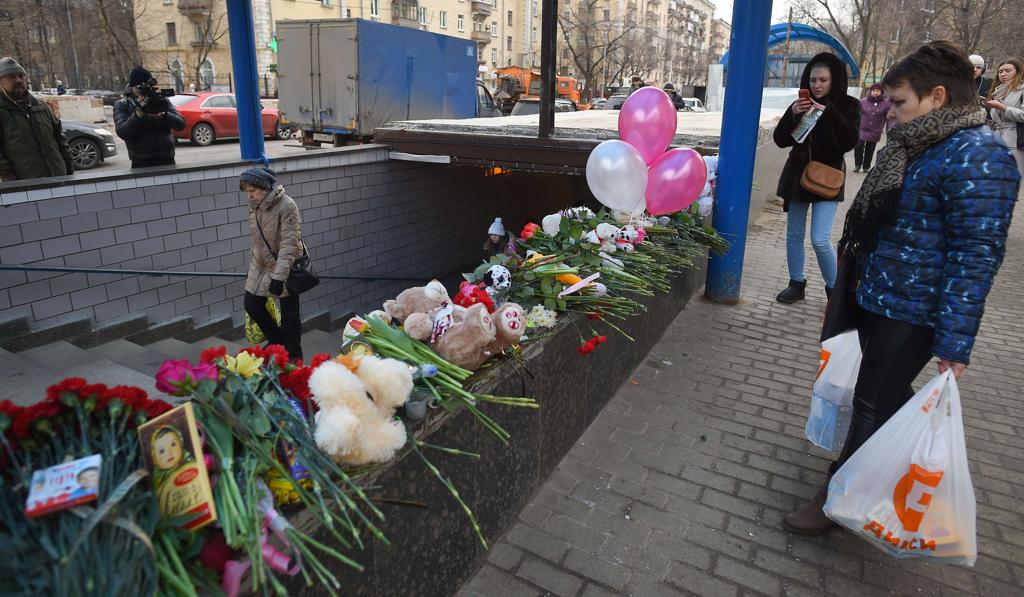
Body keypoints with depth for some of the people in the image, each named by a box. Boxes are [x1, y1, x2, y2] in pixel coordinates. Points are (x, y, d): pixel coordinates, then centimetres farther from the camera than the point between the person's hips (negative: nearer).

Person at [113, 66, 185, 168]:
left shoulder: (161, 100, 9)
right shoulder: (122, 105, 4)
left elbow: (180, 124, -1)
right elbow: (121, 132, -10)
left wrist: (162, 115, -19)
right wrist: (138, 114, -22)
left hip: (167, 160, 2)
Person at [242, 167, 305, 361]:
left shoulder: (286, 205, -22)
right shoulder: (254, 206, 1)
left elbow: (289, 243, -25)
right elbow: (257, 240, 14)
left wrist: (278, 277, -28)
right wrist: (253, 266, 18)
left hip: (285, 266, -7)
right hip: (261, 265, 7)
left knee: (289, 315, 3)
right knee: (252, 305, 11)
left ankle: (293, 358, 20)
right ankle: (277, 340, 34)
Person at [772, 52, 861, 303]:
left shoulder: (848, 105, -3)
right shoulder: (800, 104, 4)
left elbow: (849, 142, -15)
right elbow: (780, 140, 1)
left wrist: (829, 113, -23)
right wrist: (792, 115, -16)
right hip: (797, 175, 4)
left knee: (820, 239, -11)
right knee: (794, 234, 8)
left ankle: (835, 289, 8)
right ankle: (796, 284, 22)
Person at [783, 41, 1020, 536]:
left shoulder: (977, 158, -19)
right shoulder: (920, 145, 10)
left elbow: (976, 255, -22)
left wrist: (955, 342, -22)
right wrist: (858, 281, 24)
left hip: (913, 314, -9)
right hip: (876, 297, 9)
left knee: (874, 404, 2)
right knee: (889, 397, 22)